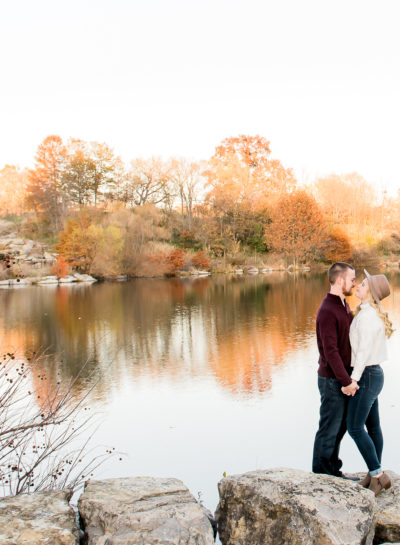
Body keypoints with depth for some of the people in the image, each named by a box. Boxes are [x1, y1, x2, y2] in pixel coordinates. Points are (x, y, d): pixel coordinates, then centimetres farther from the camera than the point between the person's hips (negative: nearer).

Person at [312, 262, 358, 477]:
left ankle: (333, 470, 31)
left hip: (343, 378, 9)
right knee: (329, 429, 3)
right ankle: (320, 474, 18)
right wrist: (346, 381, -21)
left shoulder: (344, 306, 11)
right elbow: (330, 351, -23)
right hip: (332, 380, -9)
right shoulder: (327, 311, -20)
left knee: (340, 426, 17)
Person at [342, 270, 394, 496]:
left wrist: (353, 380, -22)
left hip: (366, 376, -10)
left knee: (355, 428, -4)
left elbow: (365, 350, -23)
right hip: (374, 374, 10)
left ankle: (377, 474, 3)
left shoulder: (367, 316, -21)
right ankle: (375, 473, 21)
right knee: (372, 426, 13)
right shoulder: (372, 314, 9)